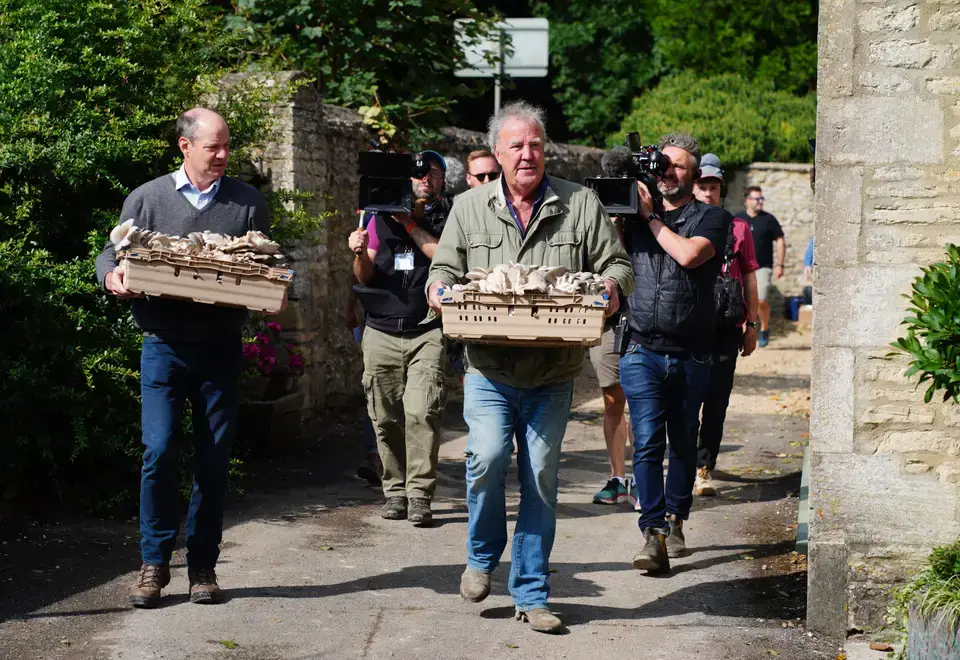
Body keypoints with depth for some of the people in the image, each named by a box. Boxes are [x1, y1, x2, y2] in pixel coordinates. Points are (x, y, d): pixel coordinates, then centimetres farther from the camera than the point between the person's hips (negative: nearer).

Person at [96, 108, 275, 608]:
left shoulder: (248, 203, 8)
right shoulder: (146, 199, 5)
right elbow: (110, 254, 9)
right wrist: (111, 276, -14)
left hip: (221, 346, 1)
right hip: (164, 345, -1)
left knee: (214, 457, 4)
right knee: (159, 450, -9)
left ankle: (203, 565, 15)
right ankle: (154, 562, 4)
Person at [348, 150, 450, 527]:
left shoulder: (448, 219, 7)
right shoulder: (382, 216, 12)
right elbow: (365, 276, 10)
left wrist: (412, 226, -11)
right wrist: (360, 254, -12)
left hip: (427, 332, -2)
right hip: (382, 331, 3)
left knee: (422, 411, -15)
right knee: (385, 417, 3)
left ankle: (419, 496, -12)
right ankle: (394, 491, 14)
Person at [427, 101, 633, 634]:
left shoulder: (581, 205, 5)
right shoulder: (469, 207, 9)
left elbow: (617, 264, 8)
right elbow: (445, 267, 13)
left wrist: (611, 284, -14)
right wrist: (439, 286, -10)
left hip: (552, 375, 0)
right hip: (489, 370, 0)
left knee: (541, 478, 2)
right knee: (488, 456, -19)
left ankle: (530, 594, 15)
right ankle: (482, 556, 10)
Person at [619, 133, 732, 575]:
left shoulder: (711, 218, 3)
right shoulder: (637, 217, 12)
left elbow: (688, 254, -15)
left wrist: (650, 217, -5)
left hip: (691, 353, 0)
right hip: (643, 351, 0)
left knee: (684, 443, 11)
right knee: (647, 442, -11)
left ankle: (674, 521, 28)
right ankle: (653, 534, -14)